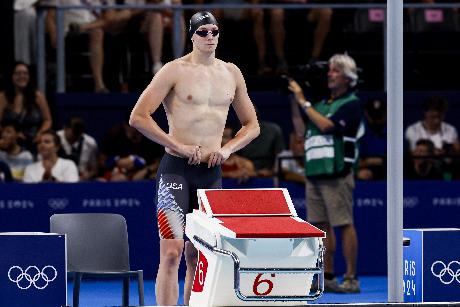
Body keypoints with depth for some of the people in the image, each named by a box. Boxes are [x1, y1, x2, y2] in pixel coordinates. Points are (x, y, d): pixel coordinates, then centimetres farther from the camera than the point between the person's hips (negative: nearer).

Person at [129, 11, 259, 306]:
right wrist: (179, 146, -12)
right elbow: (138, 117, -9)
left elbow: (251, 125, 19)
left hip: (212, 172, 5)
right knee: (172, 252, -12)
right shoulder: (175, 71, -5)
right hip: (176, 170, -5)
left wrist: (227, 149, 1)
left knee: (198, 255, 9)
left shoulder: (231, 73, 11)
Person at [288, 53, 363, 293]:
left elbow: (325, 125, -16)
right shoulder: (322, 103, 18)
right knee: (322, 225, 7)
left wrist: (303, 101, -10)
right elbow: (301, 129, 19)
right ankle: (328, 277, 11)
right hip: (314, 172, 8)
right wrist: (294, 102, 10)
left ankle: (351, 279, -6)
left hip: (336, 174, -8)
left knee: (344, 225, -7)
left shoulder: (351, 103, -5)